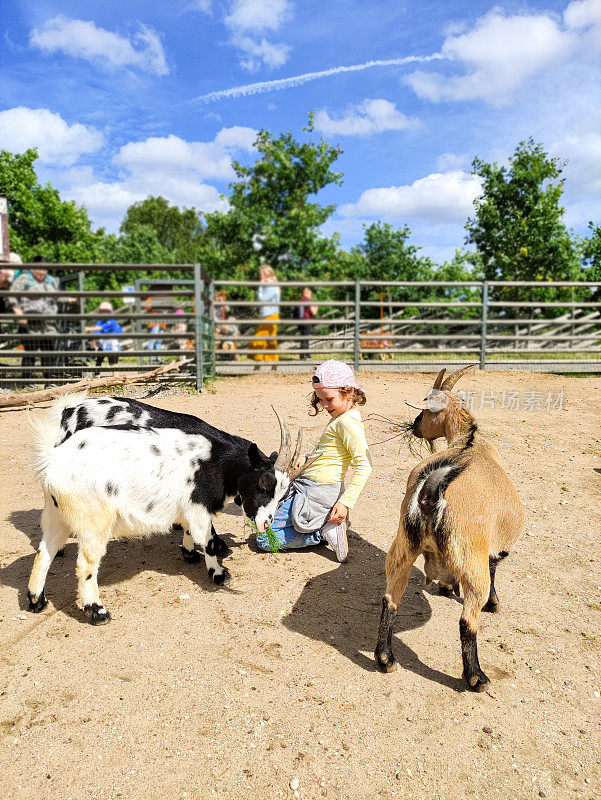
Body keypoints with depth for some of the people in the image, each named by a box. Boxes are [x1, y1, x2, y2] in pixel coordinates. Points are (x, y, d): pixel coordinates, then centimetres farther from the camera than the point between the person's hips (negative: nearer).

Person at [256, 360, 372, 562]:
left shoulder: (347, 422, -19)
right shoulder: (340, 417, 11)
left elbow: (364, 465, -26)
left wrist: (345, 502, -30)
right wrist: (308, 459, 9)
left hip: (319, 492, -11)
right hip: (309, 487, 11)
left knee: (264, 538, -9)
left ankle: (323, 532, -6)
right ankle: (327, 523, 13)